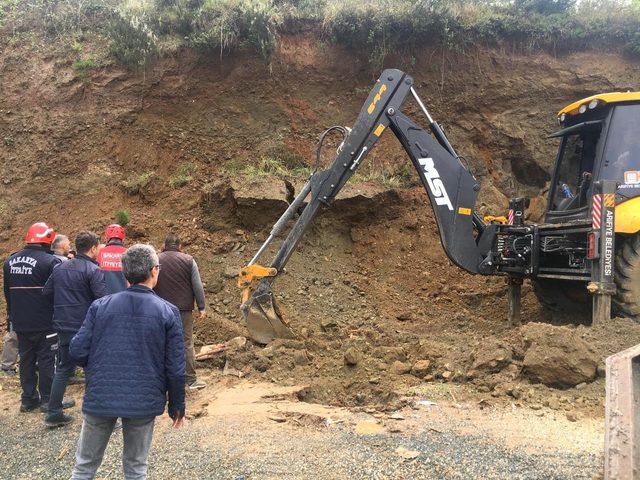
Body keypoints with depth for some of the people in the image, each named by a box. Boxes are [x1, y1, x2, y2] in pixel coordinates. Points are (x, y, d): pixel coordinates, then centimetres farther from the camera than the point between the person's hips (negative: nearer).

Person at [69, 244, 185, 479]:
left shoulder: (100, 306, -3)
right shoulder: (168, 312, -7)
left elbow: (77, 350, -5)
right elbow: (175, 367, -6)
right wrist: (177, 406, 7)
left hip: (99, 398, 1)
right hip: (144, 402, -1)